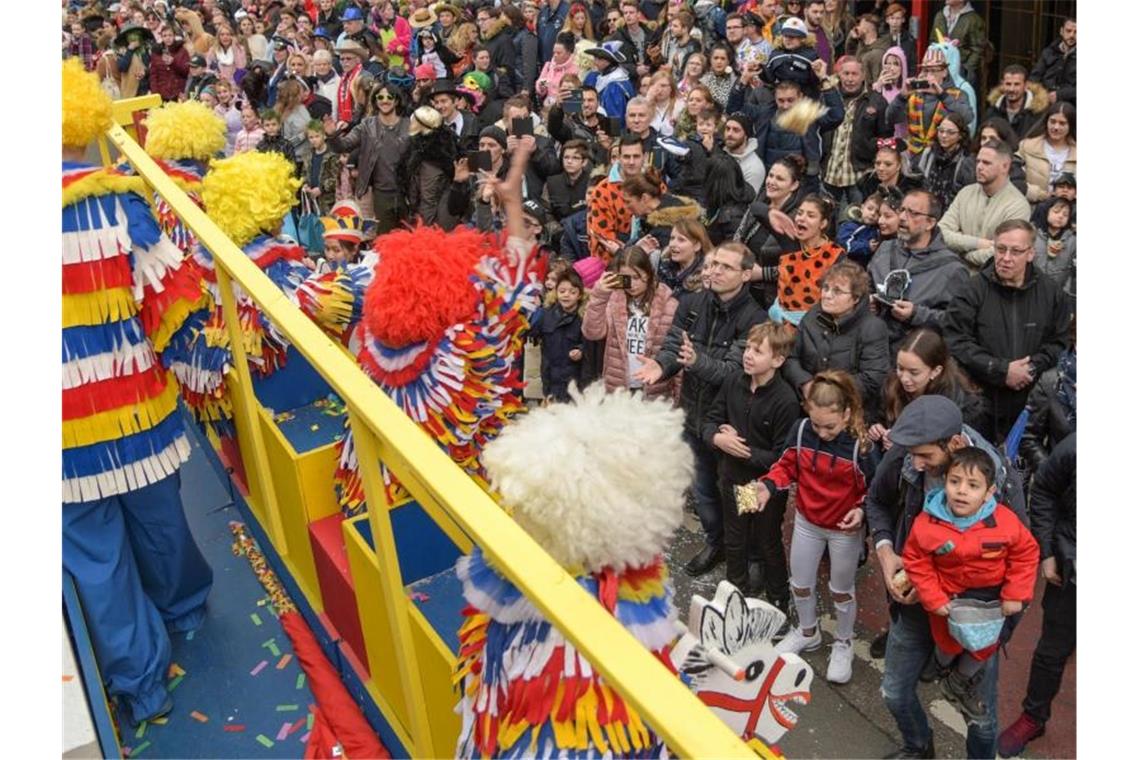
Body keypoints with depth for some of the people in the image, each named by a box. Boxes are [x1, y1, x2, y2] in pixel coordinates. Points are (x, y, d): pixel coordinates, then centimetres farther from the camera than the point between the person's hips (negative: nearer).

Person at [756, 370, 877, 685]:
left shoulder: (861, 444, -27)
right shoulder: (801, 430, -18)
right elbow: (787, 465, -3)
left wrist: (862, 510, -31)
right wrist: (768, 485, -20)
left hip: (845, 529, -4)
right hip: (806, 521, 4)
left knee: (841, 590, 18)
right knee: (800, 584, 20)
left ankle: (844, 644, 43)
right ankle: (807, 632, 48)